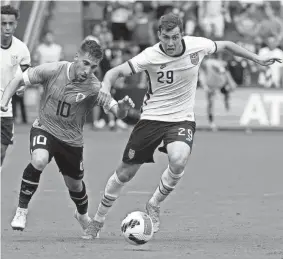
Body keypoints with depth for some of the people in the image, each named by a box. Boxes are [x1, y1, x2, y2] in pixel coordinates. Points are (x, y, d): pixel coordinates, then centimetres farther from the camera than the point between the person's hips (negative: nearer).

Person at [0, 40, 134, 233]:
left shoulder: (94, 88, -19)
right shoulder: (52, 70, -18)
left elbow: (117, 112, -25)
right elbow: (19, 79, -6)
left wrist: (123, 107, -48)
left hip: (72, 140, 1)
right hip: (44, 128, -1)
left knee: (75, 185, 16)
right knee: (39, 160, -33)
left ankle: (83, 215, 52)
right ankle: (21, 211, -19)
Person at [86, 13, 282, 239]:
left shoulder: (197, 46, -11)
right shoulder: (150, 56, -17)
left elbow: (226, 45, 9)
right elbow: (116, 72, -15)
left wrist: (258, 59, 12)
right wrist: (105, 88, -37)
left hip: (182, 119, 1)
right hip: (152, 118, 0)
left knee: (179, 160, -31)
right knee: (125, 173, 3)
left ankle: (154, 206, -4)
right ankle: (98, 220, 26)